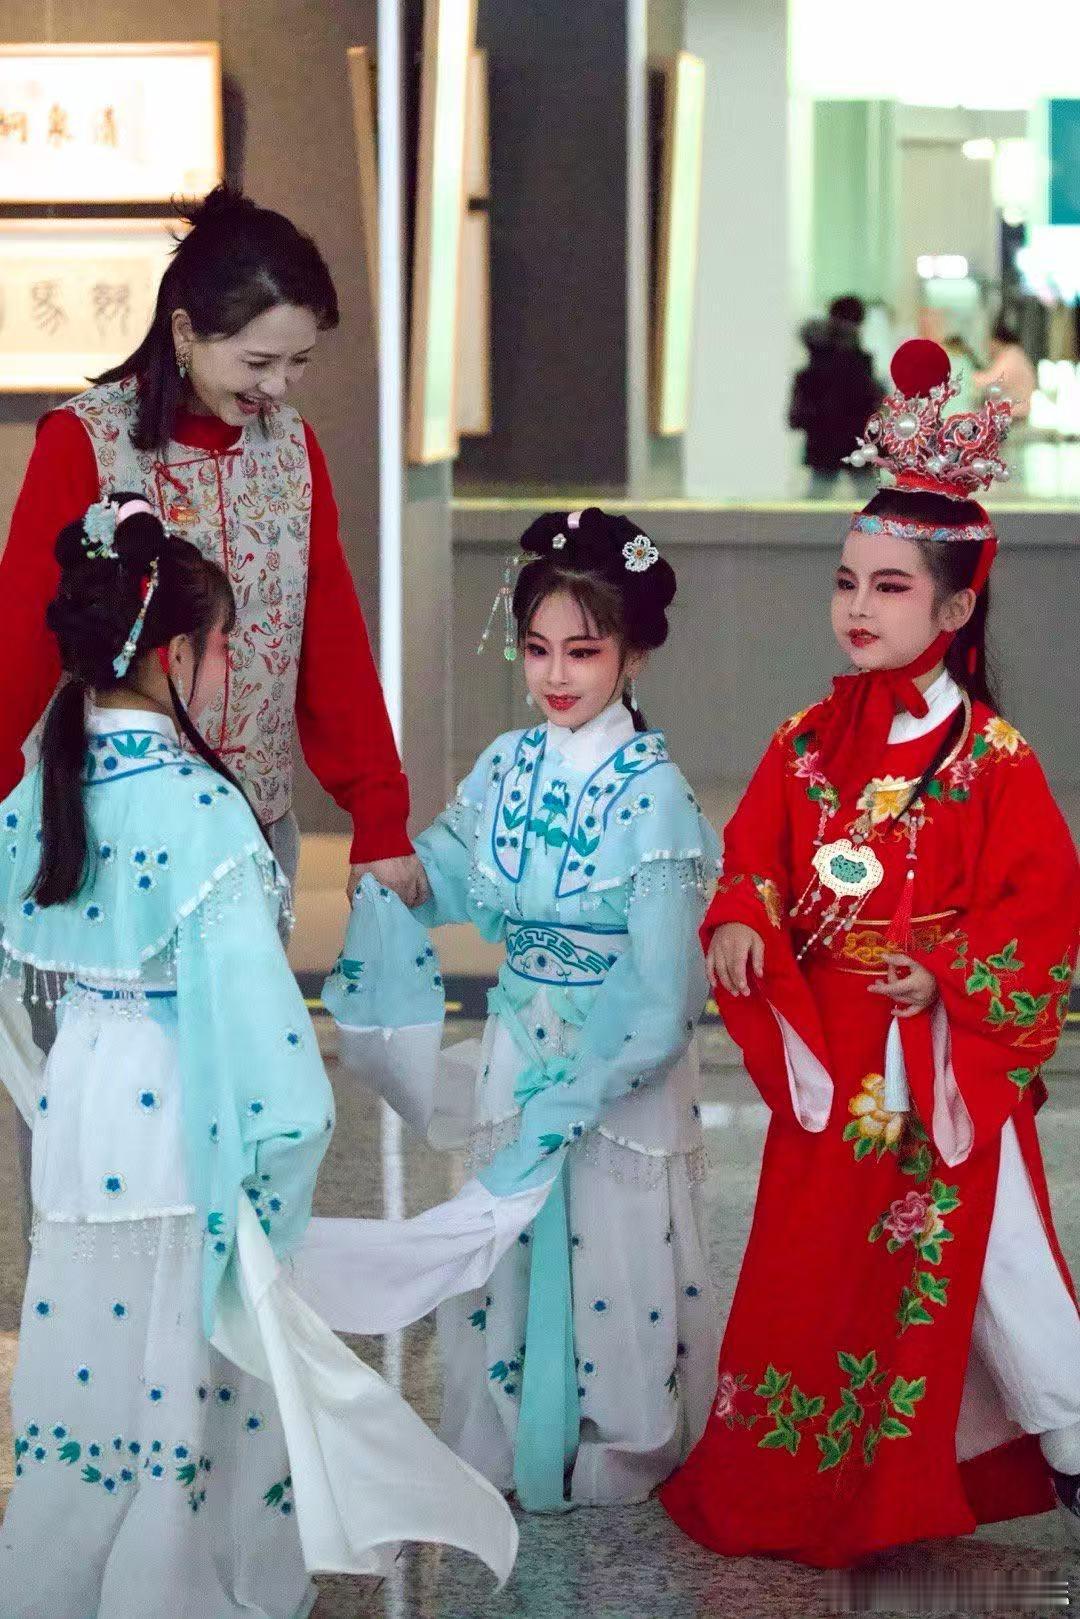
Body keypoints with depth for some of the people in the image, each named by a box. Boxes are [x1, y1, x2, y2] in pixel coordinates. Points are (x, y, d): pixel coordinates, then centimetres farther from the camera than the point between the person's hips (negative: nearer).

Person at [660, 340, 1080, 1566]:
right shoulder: (810, 744, 3)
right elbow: (755, 856, 9)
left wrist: (950, 974, -19)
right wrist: (739, 923, -11)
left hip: (946, 1062, -4)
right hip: (828, 1059, 5)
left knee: (980, 1256, -1)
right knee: (813, 1263, 10)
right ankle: (806, 1473, 23)